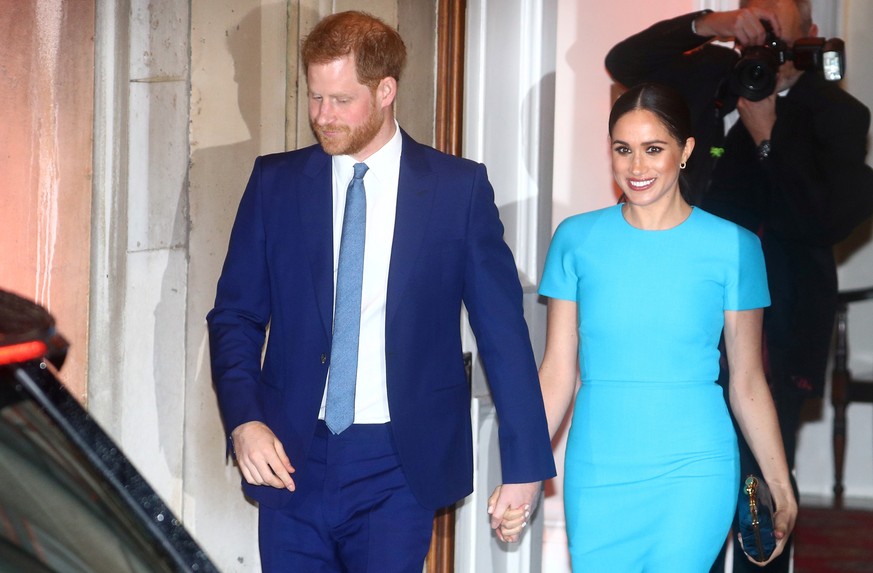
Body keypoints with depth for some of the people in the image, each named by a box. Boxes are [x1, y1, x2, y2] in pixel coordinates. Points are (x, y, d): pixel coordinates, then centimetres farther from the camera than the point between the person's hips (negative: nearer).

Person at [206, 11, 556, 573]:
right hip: (292, 460, 2)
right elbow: (235, 315, 9)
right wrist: (243, 419, -8)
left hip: (399, 465, -2)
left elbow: (503, 330, 2)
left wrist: (526, 464, 1)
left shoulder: (459, 188, 1)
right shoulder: (275, 183, 6)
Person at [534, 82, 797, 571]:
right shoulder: (577, 240, 4)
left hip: (693, 474, -2)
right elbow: (558, 373, 5)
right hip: (596, 471, 2)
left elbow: (748, 383, 5)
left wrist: (780, 486, 6)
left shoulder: (732, 247, -1)